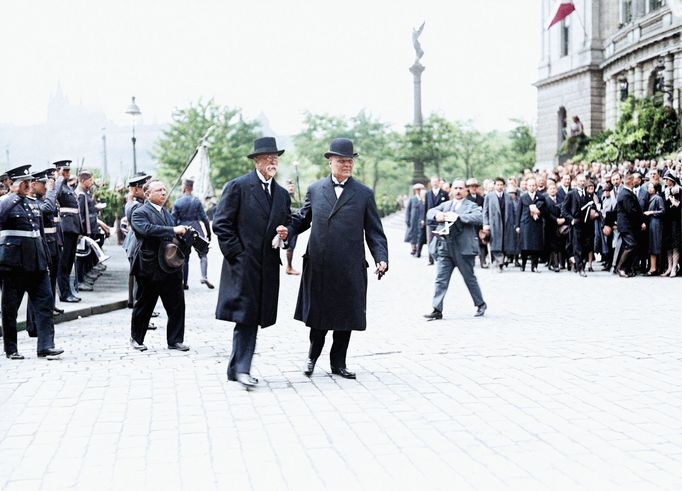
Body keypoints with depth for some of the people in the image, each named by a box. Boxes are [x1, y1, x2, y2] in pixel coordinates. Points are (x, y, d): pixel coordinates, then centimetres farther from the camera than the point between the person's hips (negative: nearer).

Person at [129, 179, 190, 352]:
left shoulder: (166, 213, 18)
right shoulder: (140, 213, -8)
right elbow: (147, 229, -27)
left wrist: (183, 233, 10)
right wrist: (173, 230, -28)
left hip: (171, 268, 6)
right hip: (150, 269, -6)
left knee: (177, 305, 2)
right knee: (144, 306, 7)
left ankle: (175, 340, 11)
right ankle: (136, 339, 22)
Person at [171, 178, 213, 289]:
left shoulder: (177, 203, -3)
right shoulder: (197, 201, -3)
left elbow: (173, 221, -2)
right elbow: (204, 218, -3)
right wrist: (208, 232, 6)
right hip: (197, 230, -1)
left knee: (184, 258, 10)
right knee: (202, 254, 5)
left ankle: (184, 282, 9)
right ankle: (204, 277, -15)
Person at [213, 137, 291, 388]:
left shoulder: (282, 194, 15)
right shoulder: (238, 186, -4)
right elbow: (221, 223, -7)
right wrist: (236, 253, -11)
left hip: (268, 267, 6)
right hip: (243, 264, -6)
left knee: (253, 318, 7)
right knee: (245, 316, -9)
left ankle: (237, 368, 15)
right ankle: (241, 367, -5)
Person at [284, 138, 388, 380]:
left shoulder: (364, 194, 4)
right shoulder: (314, 190, 7)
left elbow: (374, 232, 3)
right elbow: (302, 218, 13)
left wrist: (381, 258, -10)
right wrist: (288, 229, -7)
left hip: (349, 269, 0)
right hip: (318, 266, 0)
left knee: (345, 316, 7)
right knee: (317, 315, 8)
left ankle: (338, 362, 23)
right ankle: (313, 355, 30)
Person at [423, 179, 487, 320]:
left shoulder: (471, 206, 1)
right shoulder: (445, 205, 17)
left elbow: (479, 218, -17)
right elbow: (430, 212, 9)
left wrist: (458, 217, -25)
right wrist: (437, 214, -15)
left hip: (464, 249, -4)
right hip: (445, 249, 4)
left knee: (470, 279, 8)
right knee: (441, 280, -1)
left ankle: (480, 304, 26)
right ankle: (437, 310, -1)